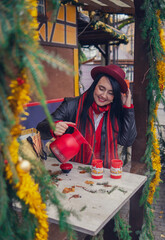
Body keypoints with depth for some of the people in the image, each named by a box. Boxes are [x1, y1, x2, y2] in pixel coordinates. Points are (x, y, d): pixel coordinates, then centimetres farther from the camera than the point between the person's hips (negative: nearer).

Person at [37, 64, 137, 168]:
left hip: (106, 172, 1)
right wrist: (53, 128, -31)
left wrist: (128, 107, -5)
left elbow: (127, 141, -4)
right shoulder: (72, 105, -6)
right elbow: (41, 128, -7)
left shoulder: (116, 112, 2)